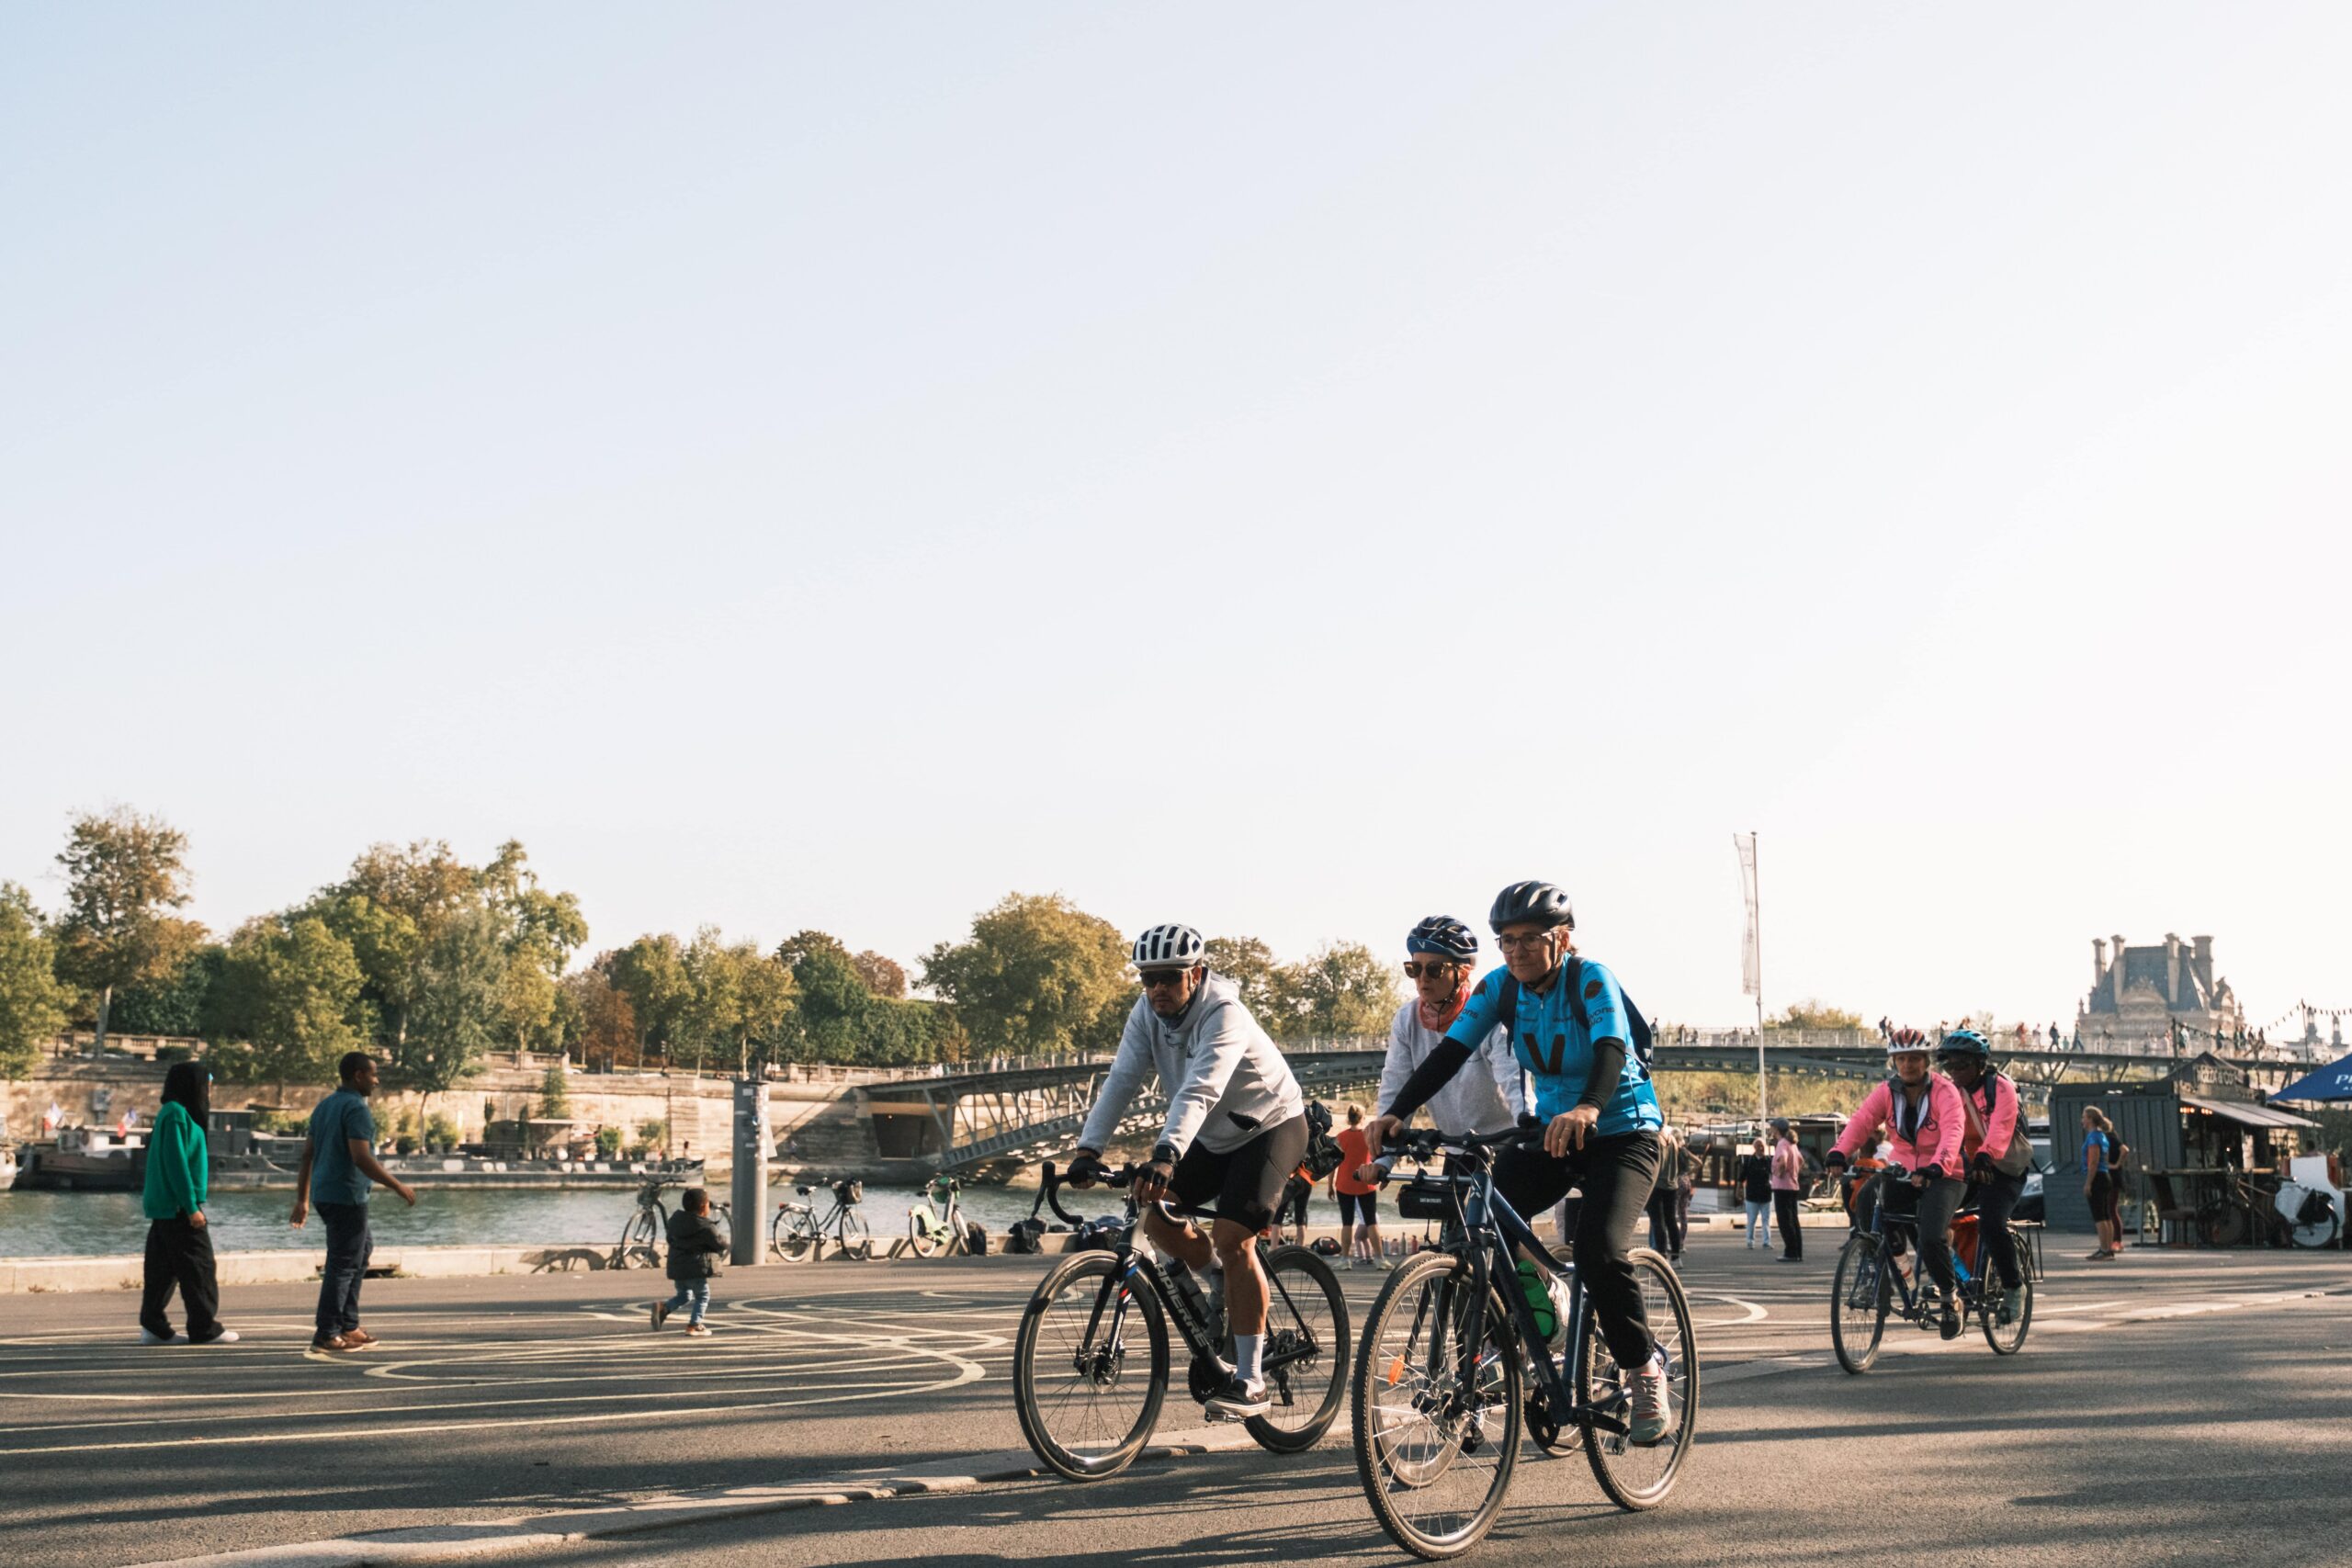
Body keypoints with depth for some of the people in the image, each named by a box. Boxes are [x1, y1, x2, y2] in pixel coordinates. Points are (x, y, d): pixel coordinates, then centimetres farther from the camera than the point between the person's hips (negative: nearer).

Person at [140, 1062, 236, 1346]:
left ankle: (153, 1326, 12)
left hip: (165, 1207, 10)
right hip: (178, 1206, -10)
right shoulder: (176, 1114, -14)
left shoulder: (174, 1113, 16)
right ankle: (204, 1328, -1)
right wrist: (191, 1207, -19)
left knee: (164, 1269, 10)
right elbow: (176, 1164, -19)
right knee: (198, 1267, -5)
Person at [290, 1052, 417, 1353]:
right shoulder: (356, 1108, -15)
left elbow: (307, 1155, 16)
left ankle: (348, 1326, 19)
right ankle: (327, 1335, -2)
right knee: (344, 1264, -4)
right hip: (347, 1196, -10)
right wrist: (398, 1186, -17)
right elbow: (361, 1158, -24)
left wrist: (302, 1199, 20)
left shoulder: (325, 1106, 14)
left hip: (324, 1193, 10)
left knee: (362, 1249, 19)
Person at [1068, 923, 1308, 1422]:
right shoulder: (1147, 1014, -9)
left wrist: (1165, 1155, -58)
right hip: (1215, 1137, 7)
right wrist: (1088, 1148, -30)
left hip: (1271, 1125, -7)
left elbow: (1199, 1091, -44)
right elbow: (1121, 1080, -17)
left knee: (1232, 1237, -21)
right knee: (1158, 1216, -7)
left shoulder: (1224, 1016, -30)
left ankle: (1250, 1382, -16)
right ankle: (1231, 1287, 21)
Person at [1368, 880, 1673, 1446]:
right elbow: (1450, 1052, -13)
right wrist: (1397, 1112, -29)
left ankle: (1645, 1369, -5)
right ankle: (1534, 1310, 9)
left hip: (1621, 1131, -5)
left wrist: (1588, 1108, -57)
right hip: (1550, 1132, 5)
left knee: (1599, 1250, -27)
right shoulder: (1500, 988, -5)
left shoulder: (1591, 980, -19)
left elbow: (1611, 1048, -36)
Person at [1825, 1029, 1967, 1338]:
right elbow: (1861, 1121, -16)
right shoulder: (1886, 1092, 0)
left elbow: (1952, 1130, -29)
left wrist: (1938, 1166, -47)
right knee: (1865, 1200, -22)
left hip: (1943, 1177, -5)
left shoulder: (1944, 1091, -12)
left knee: (1931, 1239, -25)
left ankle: (1949, 1300, 0)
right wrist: (1839, 1153, -35)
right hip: (1904, 1173, 5)